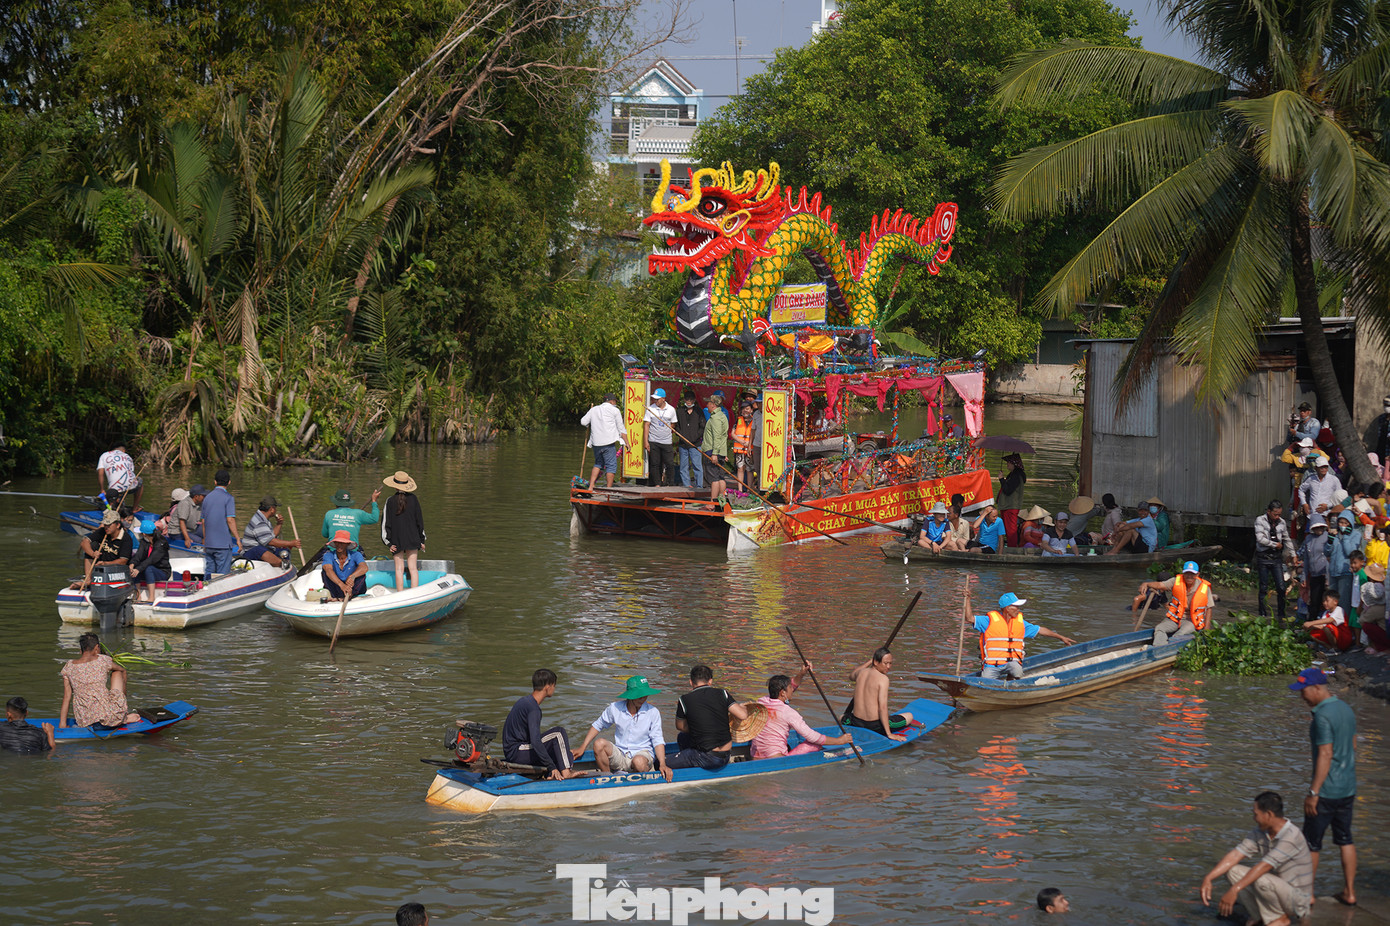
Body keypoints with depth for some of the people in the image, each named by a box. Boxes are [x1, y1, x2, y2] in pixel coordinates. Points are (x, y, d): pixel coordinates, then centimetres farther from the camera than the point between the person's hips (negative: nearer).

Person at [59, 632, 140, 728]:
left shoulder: (68, 667, 1)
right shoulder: (103, 660, -3)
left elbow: (66, 697, 3)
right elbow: (123, 670, 18)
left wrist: (62, 724, 9)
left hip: (83, 722, 2)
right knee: (117, 673, 22)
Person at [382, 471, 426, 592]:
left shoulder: (390, 501, -5)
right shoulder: (413, 499, -2)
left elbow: (386, 523, -3)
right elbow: (419, 520, 4)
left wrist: (389, 543, 3)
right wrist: (422, 540, 12)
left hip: (396, 541, -1)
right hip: (412, 539, 1)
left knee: (399, 568, 3)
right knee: (413, 568, 3)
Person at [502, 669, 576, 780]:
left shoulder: (524, 700, 13)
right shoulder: (533, 708, -18)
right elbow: (535, 742, -28)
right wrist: (552, 767, -27)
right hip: (516, 753, -10)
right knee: (559, 732, -15)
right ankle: (565, 772, -16)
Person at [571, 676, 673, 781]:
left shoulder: (653, 713, -5)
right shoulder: (615, 708, -2)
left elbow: (657, 741, -5)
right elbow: (598, 725, 14)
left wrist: (662, 764, -20)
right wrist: (582, 748, 11)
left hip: (643, 753, -3)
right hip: (620, 755, 3)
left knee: (639, 762, -40)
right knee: (600, 744, -27)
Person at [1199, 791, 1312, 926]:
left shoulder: (1291, 836, -26)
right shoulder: (1260, 833, -1)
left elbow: (1264, 866, -32)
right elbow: (1234, 856, -6)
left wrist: (1234, 891, -36)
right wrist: (1208, 879, -18)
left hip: (1297, 901, -8)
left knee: (1260, 879, -34)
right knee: (1232, 870, -4)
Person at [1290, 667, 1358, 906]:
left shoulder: (1323, 716, -20)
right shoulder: (1346, 709, 8)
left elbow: (1325, 755, -23)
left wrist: (1313, 793, -21)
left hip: (1327, 791, -8)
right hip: (1348, 788, 8)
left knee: (1311, 842, 3)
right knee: (1345, 839, 14)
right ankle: (1349, 892, 17)